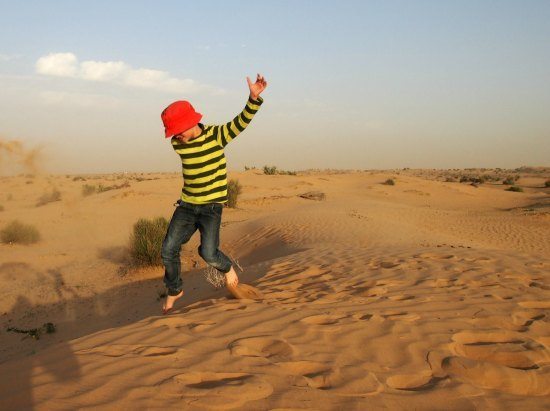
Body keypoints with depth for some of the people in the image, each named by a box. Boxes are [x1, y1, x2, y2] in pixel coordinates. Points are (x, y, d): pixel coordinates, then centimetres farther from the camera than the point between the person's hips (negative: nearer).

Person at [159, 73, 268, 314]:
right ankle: (174, 291, 26)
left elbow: (241, 122, -24)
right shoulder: (177, 144, -2)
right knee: (168, 251, 1)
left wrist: (254, 98, -37)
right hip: (187, 205, 4)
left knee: (208, 253, -17)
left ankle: (228, 268, 19)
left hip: (212, 206, -4)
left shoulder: (216, 135, -12)